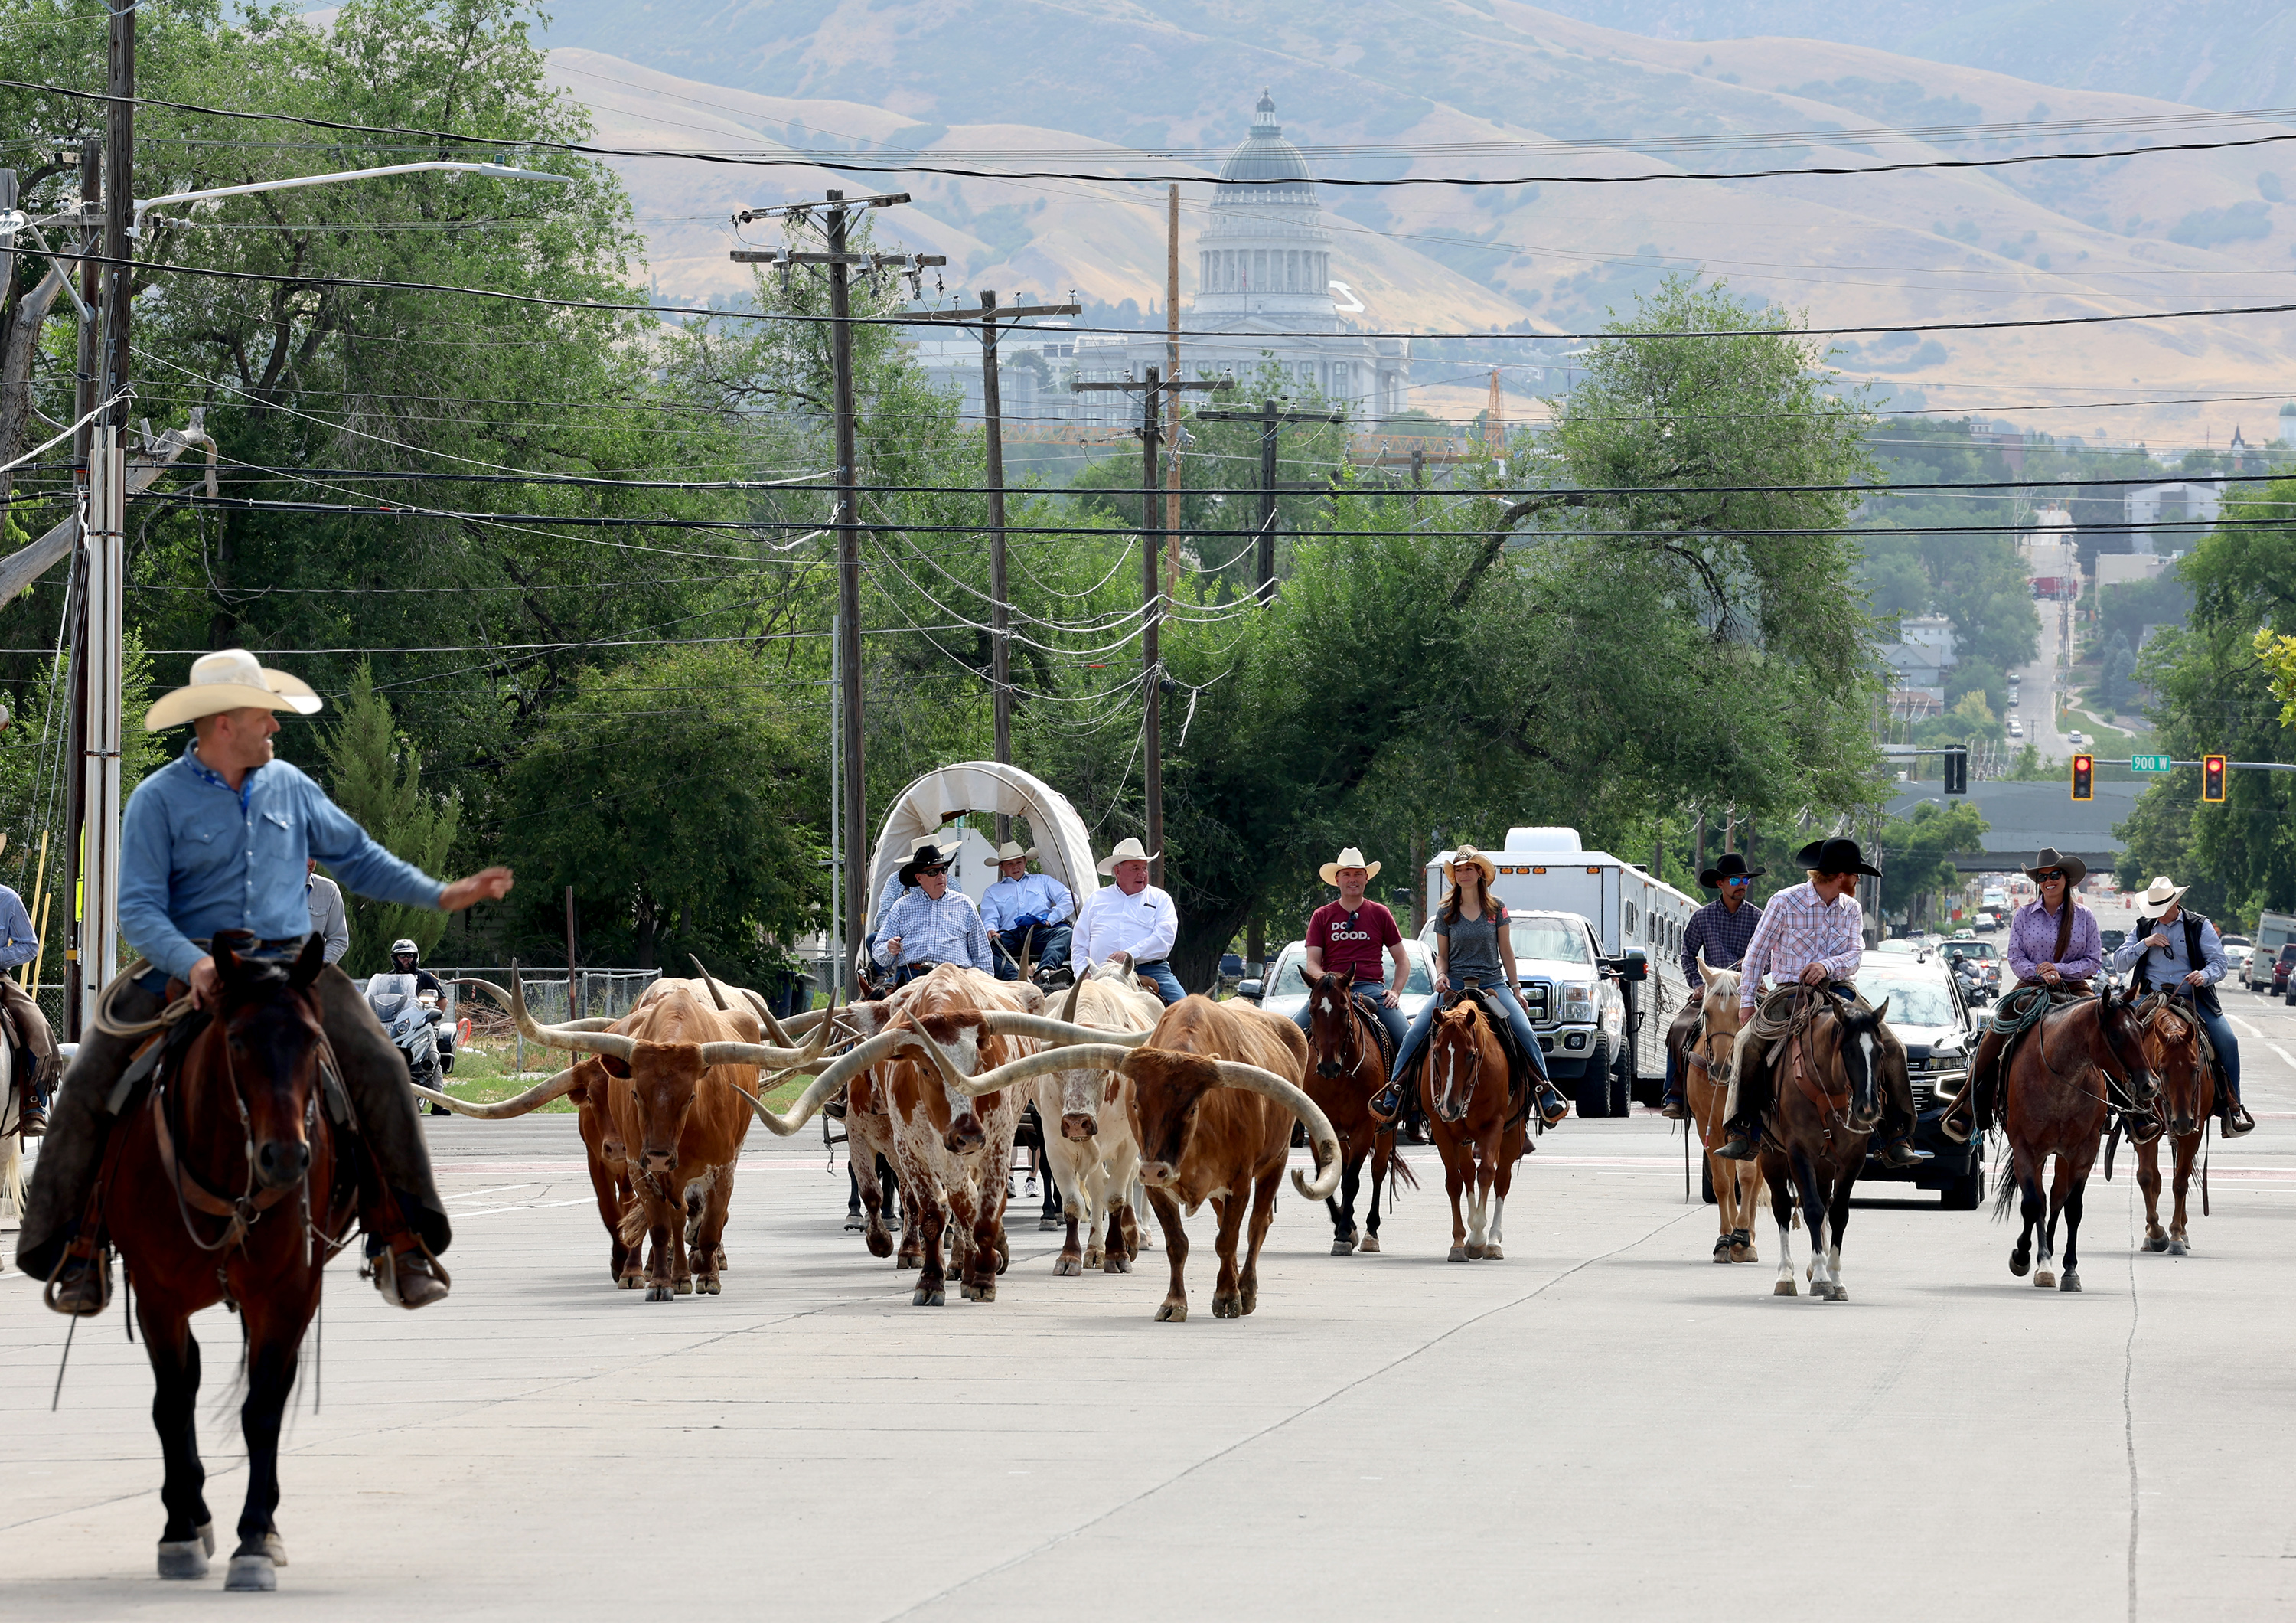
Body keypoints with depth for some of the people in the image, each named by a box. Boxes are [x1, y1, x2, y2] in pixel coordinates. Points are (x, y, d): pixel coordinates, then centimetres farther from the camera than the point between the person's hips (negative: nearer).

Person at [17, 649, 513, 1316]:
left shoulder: (289, 787, 11)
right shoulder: (159, 800, -2)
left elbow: (358, 857, 22)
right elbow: (138, 909, -9)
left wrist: (441, 895, 13)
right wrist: (191, 963, -27)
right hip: (184, 966, -2)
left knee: (379, 1067, -20)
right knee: (89, 1085, -18)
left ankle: (400, 1243, -15)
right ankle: (79, 1248, -5)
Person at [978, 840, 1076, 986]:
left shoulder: (1043, 881, 29)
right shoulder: (993, 891, 31)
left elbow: (1069, 900, 15)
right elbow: (989, 918, 14)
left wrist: (1049, 919, -3)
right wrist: (991, 930, -12)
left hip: (1041, 933, 0)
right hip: (1009, 936, 0)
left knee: (1066, 932, -33)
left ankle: (1046, 970, -59)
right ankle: (1015, 980, -58)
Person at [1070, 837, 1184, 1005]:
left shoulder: (1160, 898, 15)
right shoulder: (1096, 899, 22)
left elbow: (1165, 938, -2)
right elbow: (1079, 945, 21)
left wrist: (1130, 954, -15)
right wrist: (1083, 974, 2)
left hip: (1150, 971, -1)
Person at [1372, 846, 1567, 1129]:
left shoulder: (1497, 909, 5)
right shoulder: (1446, 913, 6)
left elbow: (1506, 951, 8)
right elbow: (1442, 955, 11)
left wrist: (1515, 989, 6)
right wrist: (1442, 976, -10)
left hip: (1492, 984, -1)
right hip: (1453, 986, 1)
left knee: (1525, 1032, -22)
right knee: (1415, 1033, -18)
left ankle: (1546, 1098, -17)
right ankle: (1393, 1097, -13)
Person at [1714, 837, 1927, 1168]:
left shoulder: (1851, 910, 9)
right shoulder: (1785, 902, -4)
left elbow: (1855, 956, -3)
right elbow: (1757, 954, 0)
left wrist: (1828, 966, -24)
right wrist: (1747, 1001, -6)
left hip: (1836, 990, 3)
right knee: (1748, 1043, -29)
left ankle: (1896, 1140, -14)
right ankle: (1743, 1135, -26)